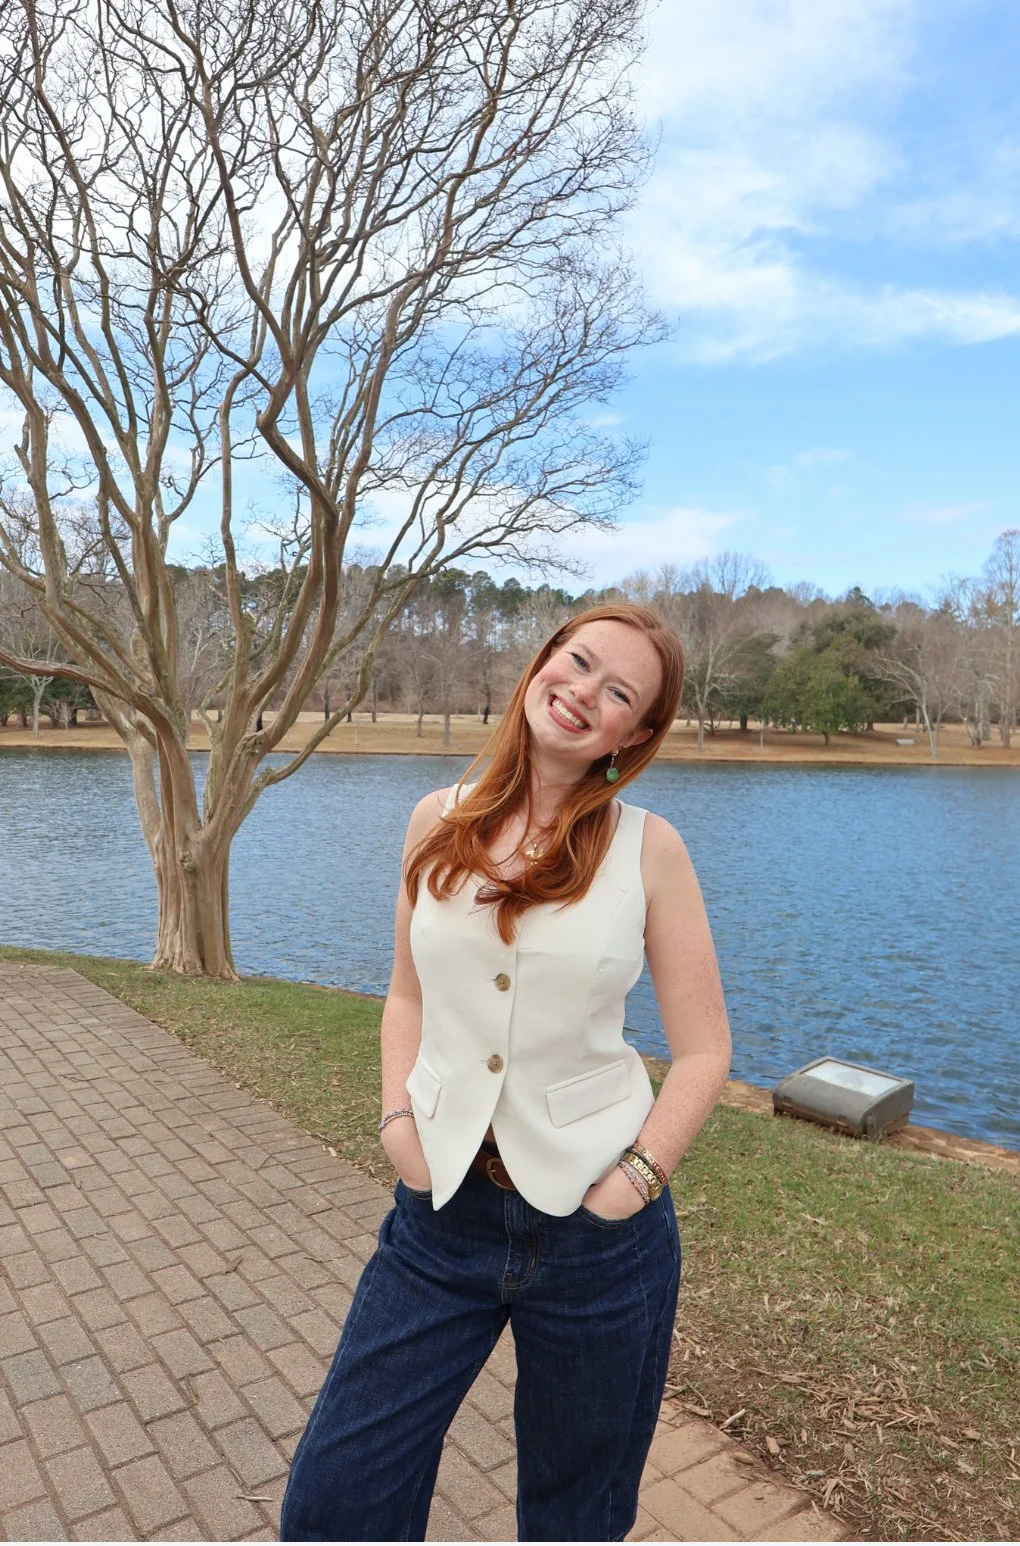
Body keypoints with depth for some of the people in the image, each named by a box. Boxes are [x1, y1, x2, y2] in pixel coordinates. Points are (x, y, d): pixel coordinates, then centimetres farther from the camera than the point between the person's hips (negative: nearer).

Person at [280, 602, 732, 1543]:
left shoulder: (647, 847, -10)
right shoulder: (440, 821, -2)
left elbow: (704, 1051, -4)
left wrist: (633, 1181, -12)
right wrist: (398, 1117, -4)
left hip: (594, 1221, -1)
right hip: (443, 1209, 2)